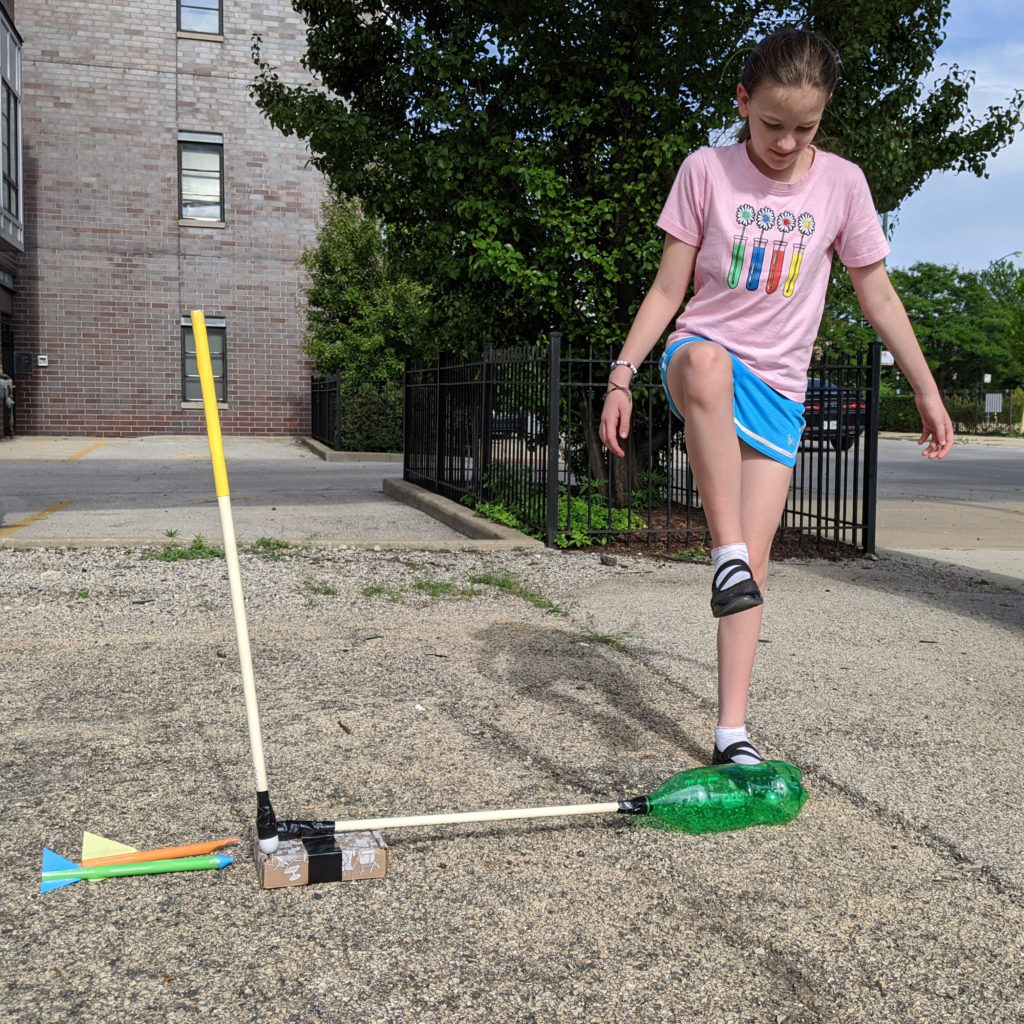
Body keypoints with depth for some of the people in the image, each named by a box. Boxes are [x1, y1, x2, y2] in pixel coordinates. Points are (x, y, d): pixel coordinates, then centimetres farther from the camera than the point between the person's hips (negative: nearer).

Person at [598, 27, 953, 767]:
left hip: (777, 388, 2)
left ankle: (733, 731, 0)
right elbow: (669, 289, 1)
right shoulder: (707, 171, -1)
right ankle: (725, 551, -37)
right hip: (704, 355, -1)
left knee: (754, 565, -6)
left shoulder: (841, 183, 2)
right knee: (707, 360, -42)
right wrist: (623, 375, -7)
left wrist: (928, 392, 8)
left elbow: (878, 296, 9)